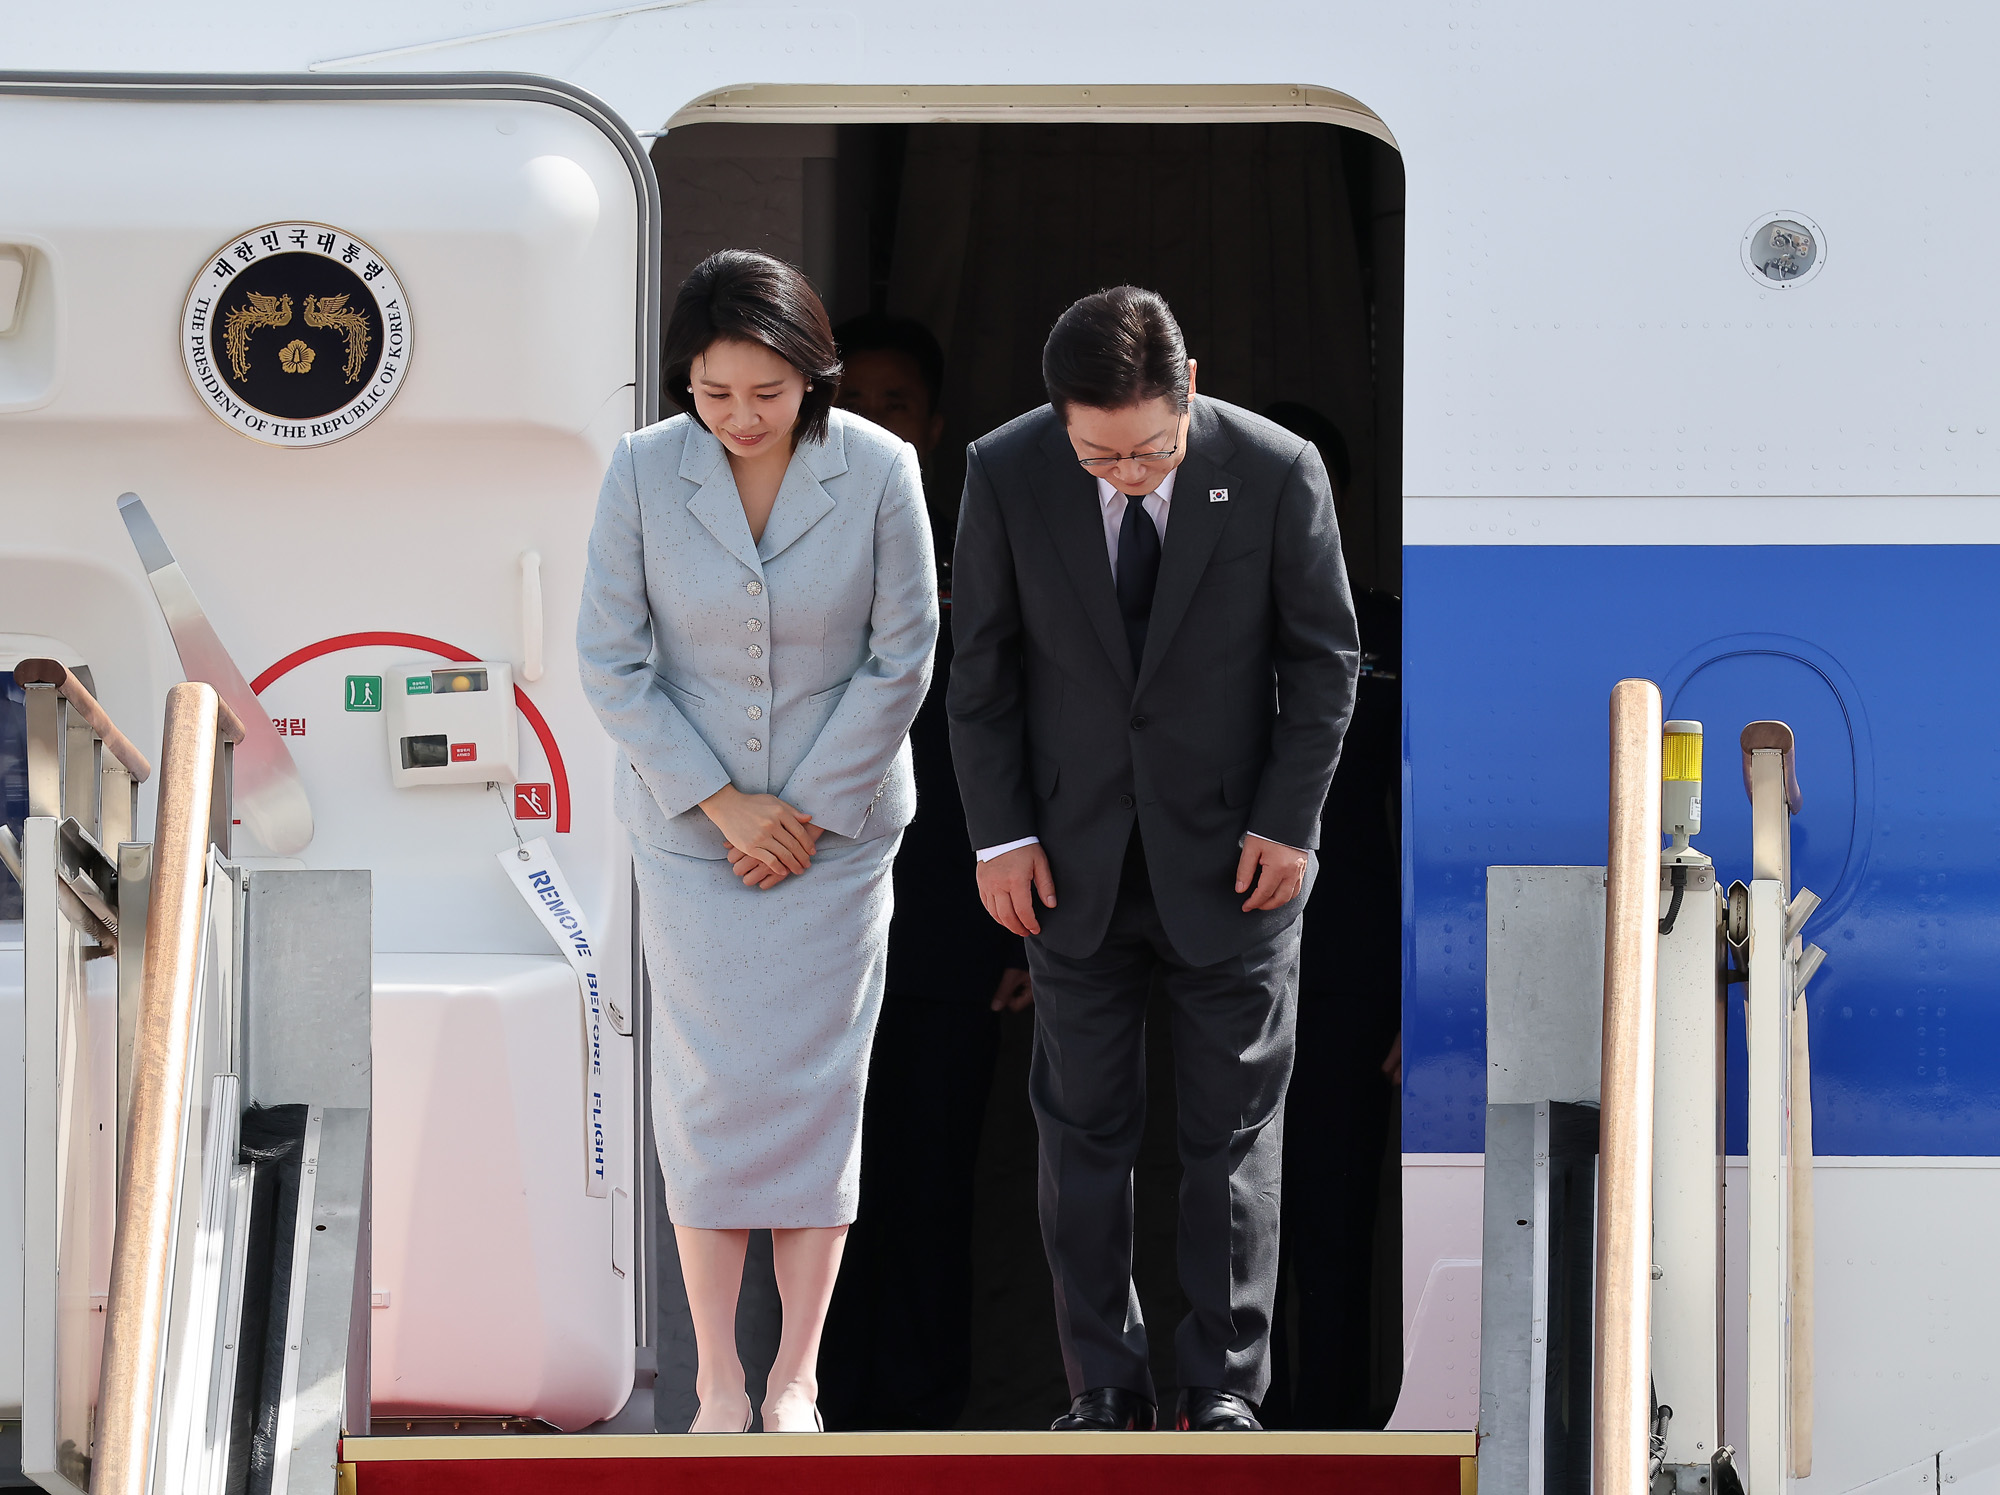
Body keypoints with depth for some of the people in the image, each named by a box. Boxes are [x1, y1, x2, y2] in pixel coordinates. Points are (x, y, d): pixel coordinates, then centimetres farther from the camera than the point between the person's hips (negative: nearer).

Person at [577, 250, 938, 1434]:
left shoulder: (879, 471, -12)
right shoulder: (644, 472, -11)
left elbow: (902, 658, -5)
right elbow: (613, 659, -6)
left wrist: (812, 810, -7)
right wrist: (721, 801, -10)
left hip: (837, 827, 0)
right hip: (692, 829, 0)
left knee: (816, 1090, 2)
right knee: (709, 1087, -1)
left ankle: (797, 1379, 10)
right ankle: (719, 1383, 5)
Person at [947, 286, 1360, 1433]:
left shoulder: (1276, 471, -13)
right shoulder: (1007, 474, -9)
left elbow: (1326, 658, -2)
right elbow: (982, 664, 1)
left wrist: (1288, 821, -6)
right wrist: (999, 832, -3)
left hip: (1228, 854, -1)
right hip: (1073, 860, 1)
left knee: (1235, 1131, 4)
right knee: (1084, 1130, 5)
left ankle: (1225, 1392, 12)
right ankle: (1106, 1391, 13)